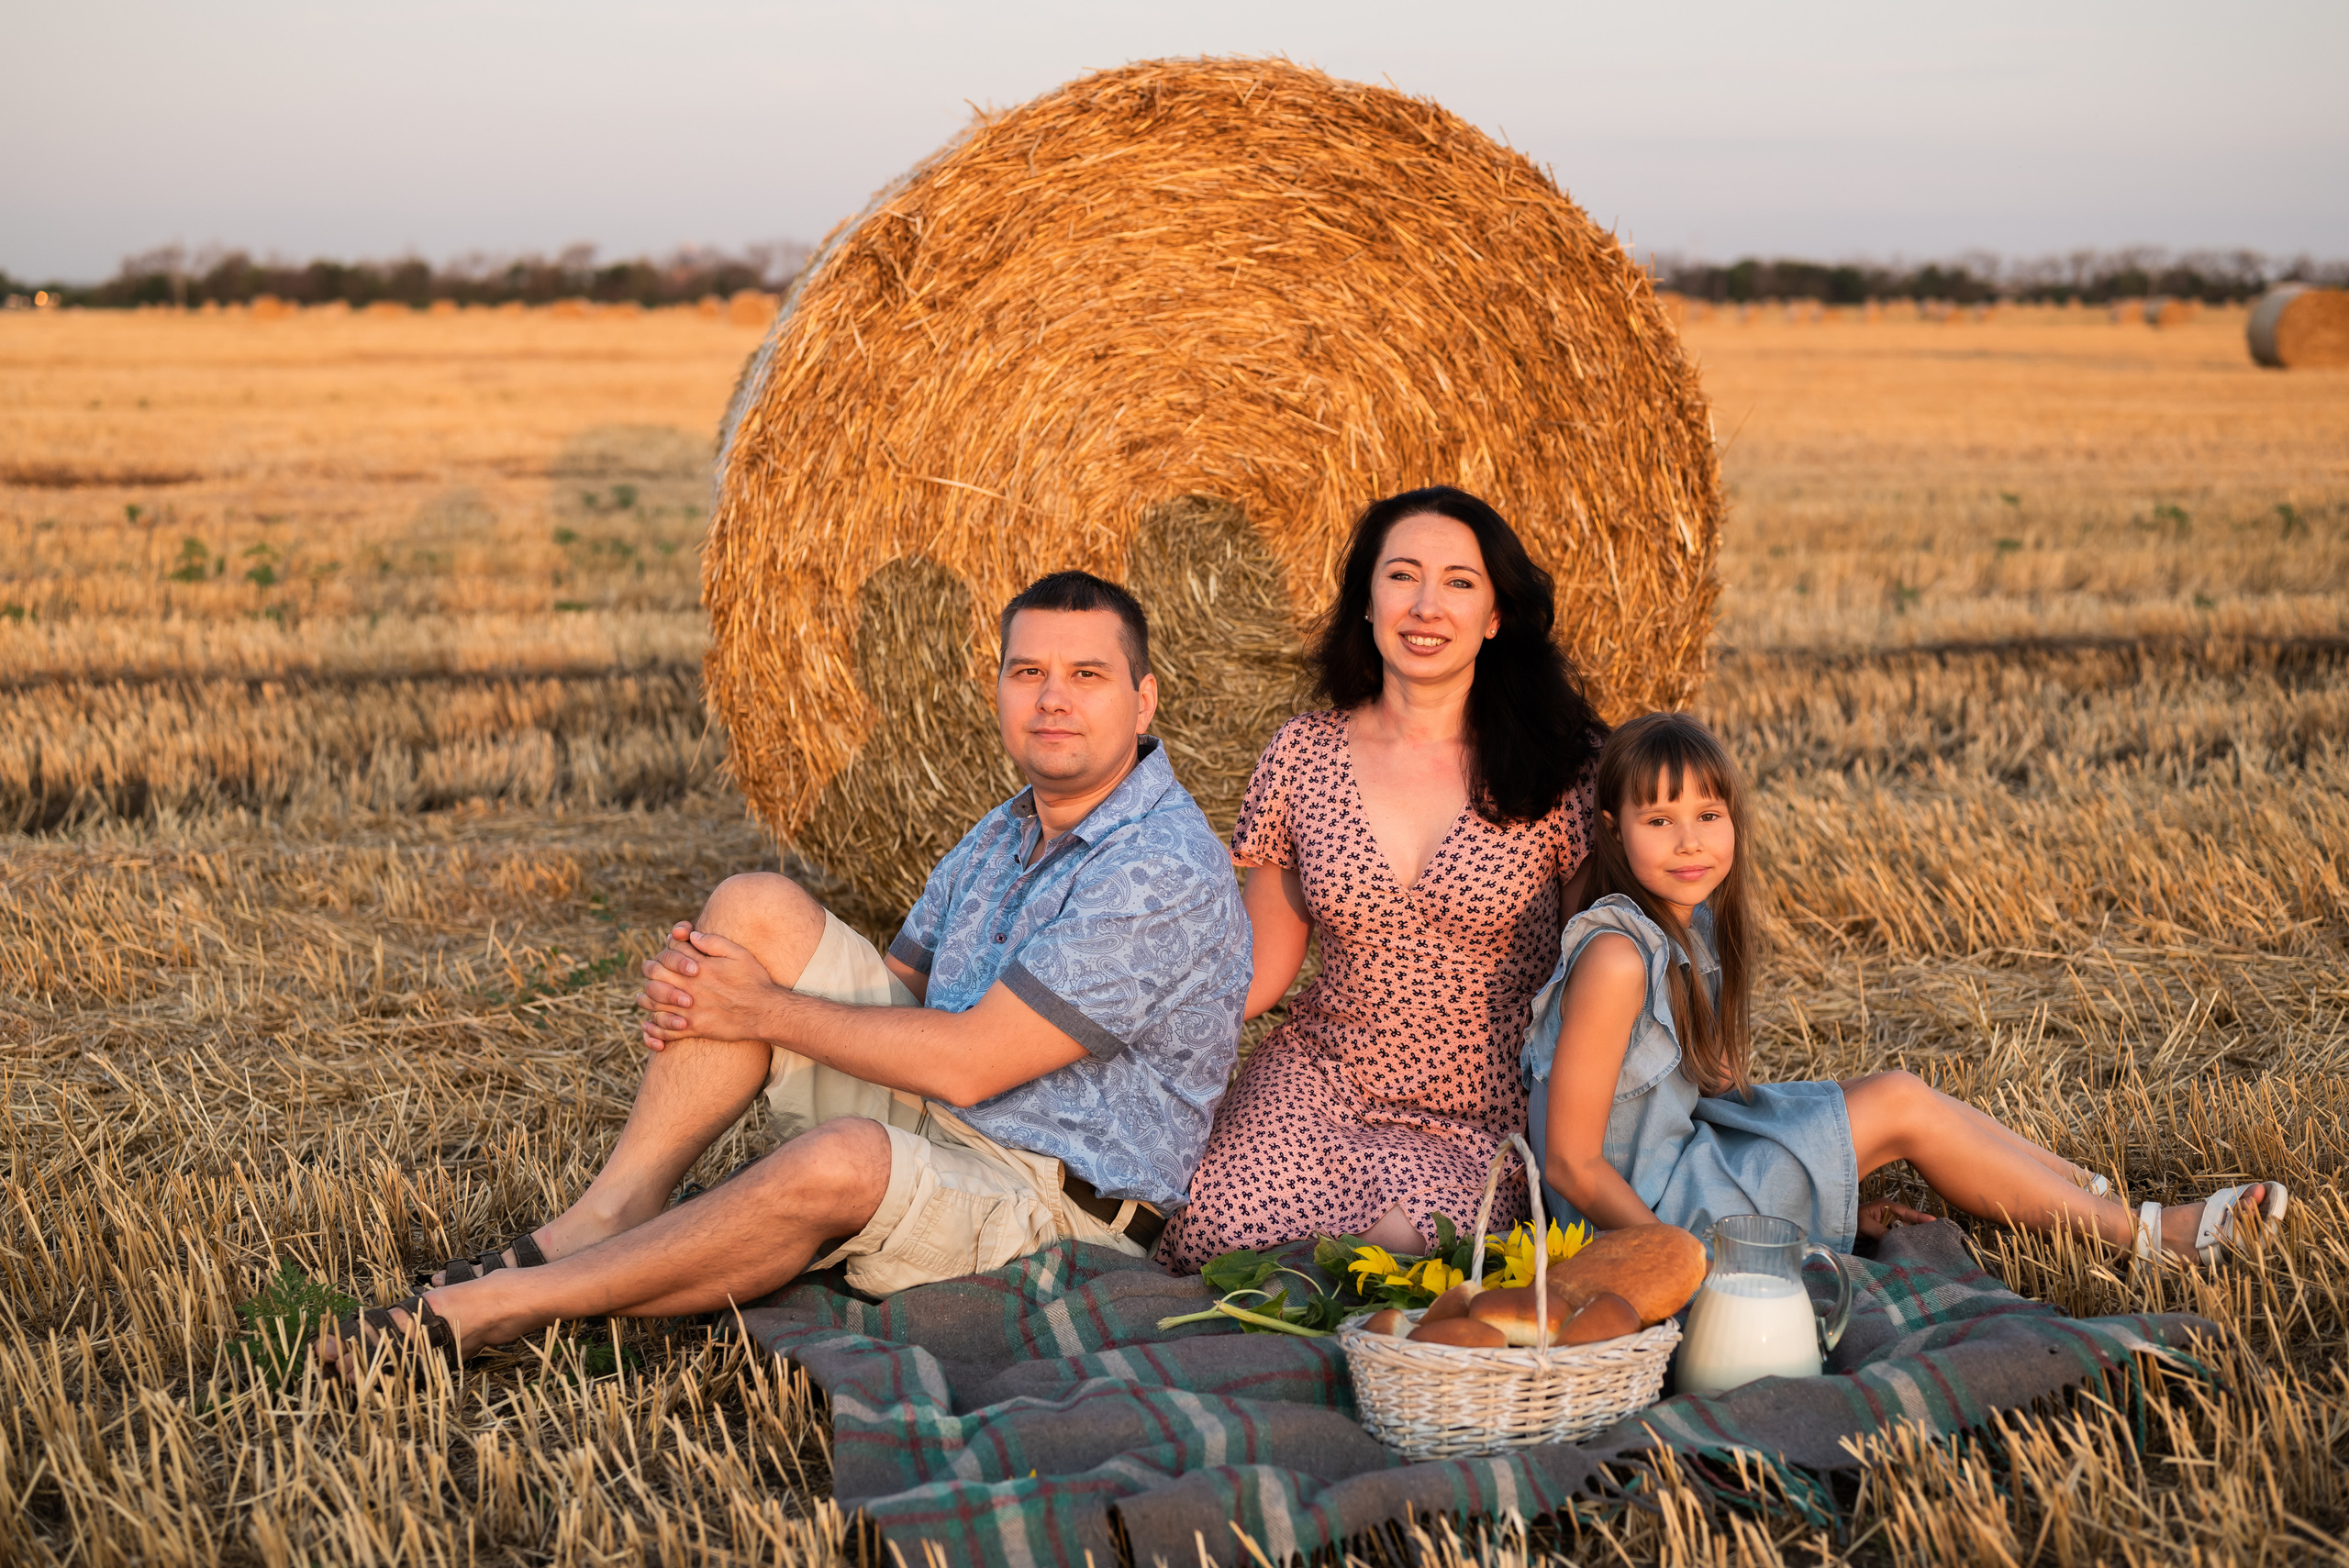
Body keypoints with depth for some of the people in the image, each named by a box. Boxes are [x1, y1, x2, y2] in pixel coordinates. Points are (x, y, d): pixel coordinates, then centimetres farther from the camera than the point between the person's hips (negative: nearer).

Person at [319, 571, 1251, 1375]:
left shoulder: (1164, 872, -20)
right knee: (756, 907, -7)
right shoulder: (1007, 833, 11)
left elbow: (967, 1062, -23)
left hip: (1051, 1210, -9)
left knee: (840, 1158, -41)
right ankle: (611, 1215, -11)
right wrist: (696, 983, -7)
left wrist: (763, 1011, -13)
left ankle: (504, 1306, -24)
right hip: (930, 1121, 9)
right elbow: (896, 989, 12)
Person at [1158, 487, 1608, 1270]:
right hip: (1319, 1081, 1)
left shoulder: (1559, 765, -5)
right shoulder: (1303, 753, 1)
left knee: (1409, 1244, -32)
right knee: (1222, 1232, -29)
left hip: (1484, 1130, -1)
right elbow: (1260, 968, 8)